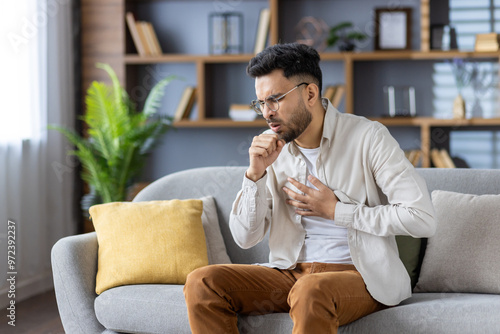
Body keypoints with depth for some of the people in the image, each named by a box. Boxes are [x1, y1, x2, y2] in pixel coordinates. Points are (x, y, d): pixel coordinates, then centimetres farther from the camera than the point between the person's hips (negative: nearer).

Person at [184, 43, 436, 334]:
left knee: (310, 291, -40)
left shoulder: (367, 137, -7)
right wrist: (256, 174, -10)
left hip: (361, 276, -5)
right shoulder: (271, 146, 7)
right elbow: (246, 238, 6)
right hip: (292, 272, 6)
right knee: (202, 283, -17)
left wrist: (336, 211, -11)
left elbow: (423, 218, -15)